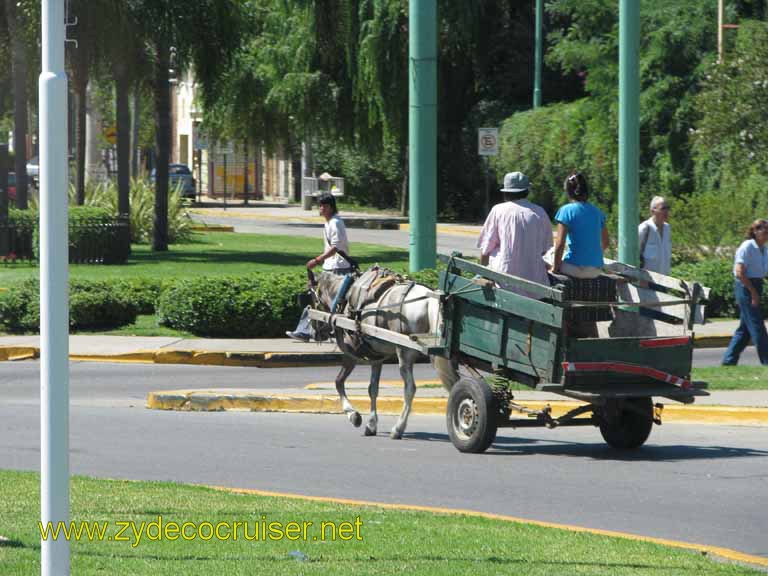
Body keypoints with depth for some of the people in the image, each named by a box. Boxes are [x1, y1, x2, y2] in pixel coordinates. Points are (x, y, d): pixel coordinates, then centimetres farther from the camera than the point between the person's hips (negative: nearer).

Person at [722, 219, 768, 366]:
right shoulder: (747, 247, -12)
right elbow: (740, 272, -18)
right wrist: (753, 292, -18)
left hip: (755, 287, 9)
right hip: (745, 287, -9)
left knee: (744, 328, 11)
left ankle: (729, 360, 17)